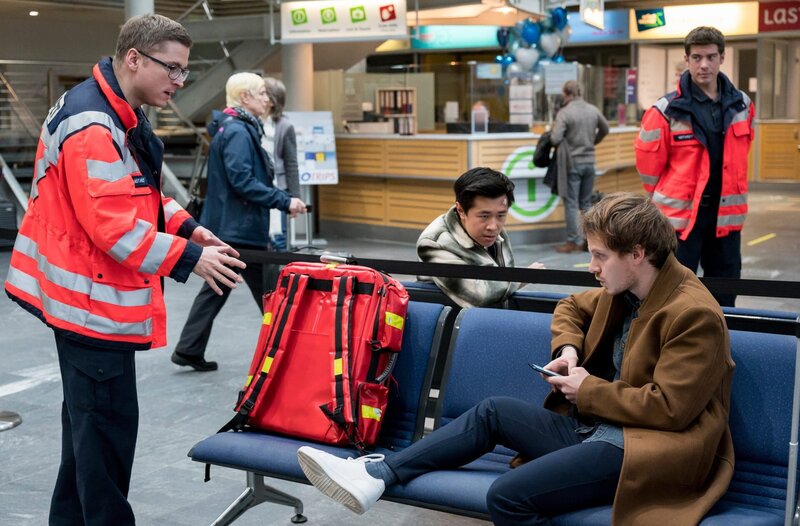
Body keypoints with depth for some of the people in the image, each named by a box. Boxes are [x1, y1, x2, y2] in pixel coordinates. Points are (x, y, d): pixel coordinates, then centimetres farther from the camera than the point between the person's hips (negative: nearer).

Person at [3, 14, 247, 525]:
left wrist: (186, 226, 7)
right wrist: (188, 259, -23)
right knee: (108, 422, -5)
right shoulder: (91, 125, -22)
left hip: (94, 294, 11)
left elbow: (139, 193, 21)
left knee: (89, 418, 18)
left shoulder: (123, 114, 11)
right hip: (92, 297, -11)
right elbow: (112, 226, -27)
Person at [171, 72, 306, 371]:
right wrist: (285, 202, -22)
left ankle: (189, 350, 18)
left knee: (216, 289, 14)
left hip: (227, 226, 10)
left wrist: (283, 199, 15)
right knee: (268, 293, 0)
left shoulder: (238, 128, 16)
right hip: (240, 229, -10)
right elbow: (243, 182, -24)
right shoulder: (238, 132, -16)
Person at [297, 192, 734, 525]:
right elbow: (572, 308, 30)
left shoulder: (694, 314, -17)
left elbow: (670, 408, -23)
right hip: (593, 427, 9)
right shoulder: (623, 290, 10)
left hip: (642, 450, -9)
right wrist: (568, 349, 8)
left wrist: (589, 390, -13)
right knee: (491, 412, 6)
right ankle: (375, 475, 2)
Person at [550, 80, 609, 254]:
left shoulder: (564, 112, -14)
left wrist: (552, 137, 2)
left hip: (572, 163, -5)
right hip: (589, 161, 5)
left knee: (571, 204, 1)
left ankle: (573, 241, 2)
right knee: (586, 203, 14)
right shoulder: (593, 110, 4)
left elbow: (555, 139, -20)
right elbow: (605, 129, 18)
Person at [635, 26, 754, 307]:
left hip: (726, 214, 5)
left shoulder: (741, 105, 5)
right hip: (680, 213, -4)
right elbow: (649, 161, -3)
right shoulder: (667, 110, -10)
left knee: (725, 295, 14)